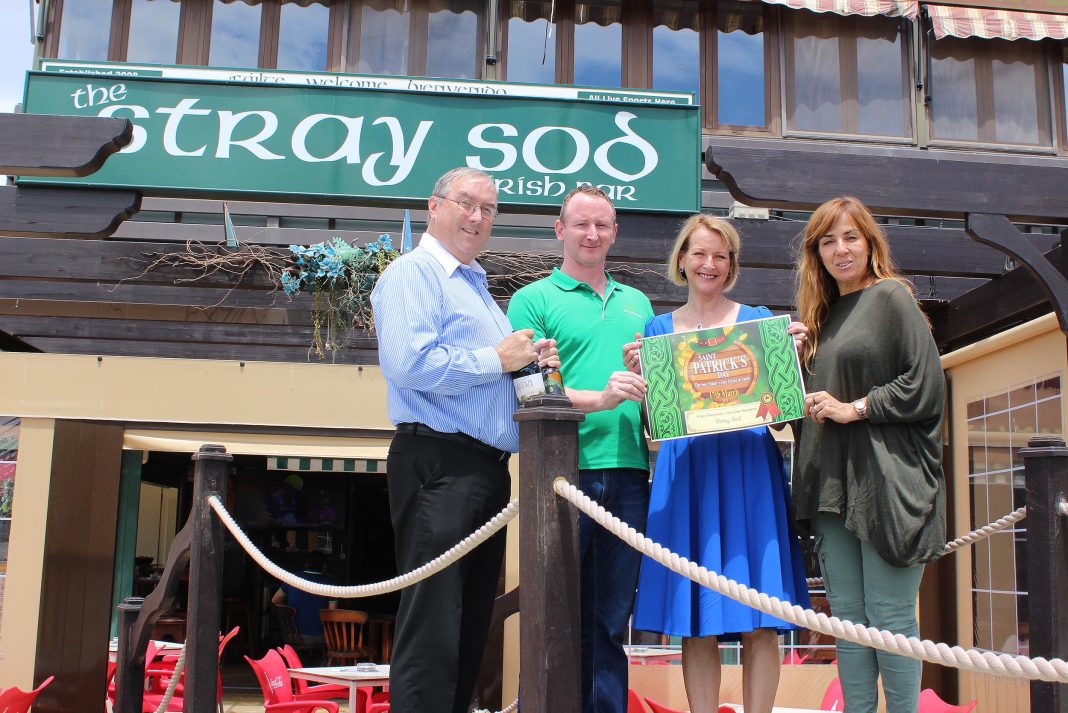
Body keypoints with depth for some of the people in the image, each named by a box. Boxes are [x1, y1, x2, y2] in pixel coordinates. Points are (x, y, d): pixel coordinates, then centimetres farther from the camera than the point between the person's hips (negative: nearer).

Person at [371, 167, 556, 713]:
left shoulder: (478, 287, 24)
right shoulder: (413, 273, -4)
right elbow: (409, 363, -22)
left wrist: (531, 361, 9)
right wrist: (496, 360, -12)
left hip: (489, 470, 9)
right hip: (439, 466, -9)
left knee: (471, 622, 12)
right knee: (433, 622, -9)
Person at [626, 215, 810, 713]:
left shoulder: (758, 320, 11)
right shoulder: (658, 328, 13)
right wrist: (638, 375, -7)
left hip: (749, 470, -1)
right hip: (685, 472, 1)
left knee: (759, 623, -2)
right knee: (695, 625, 1)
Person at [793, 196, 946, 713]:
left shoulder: (890, 296, -2)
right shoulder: (823, 311, 19)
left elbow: (927, 384, -10)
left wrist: (854, 408, -12)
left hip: (885, 481, -7)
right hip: (833, 483, 7)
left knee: (888, 614, -3)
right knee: (847, 615, 8)